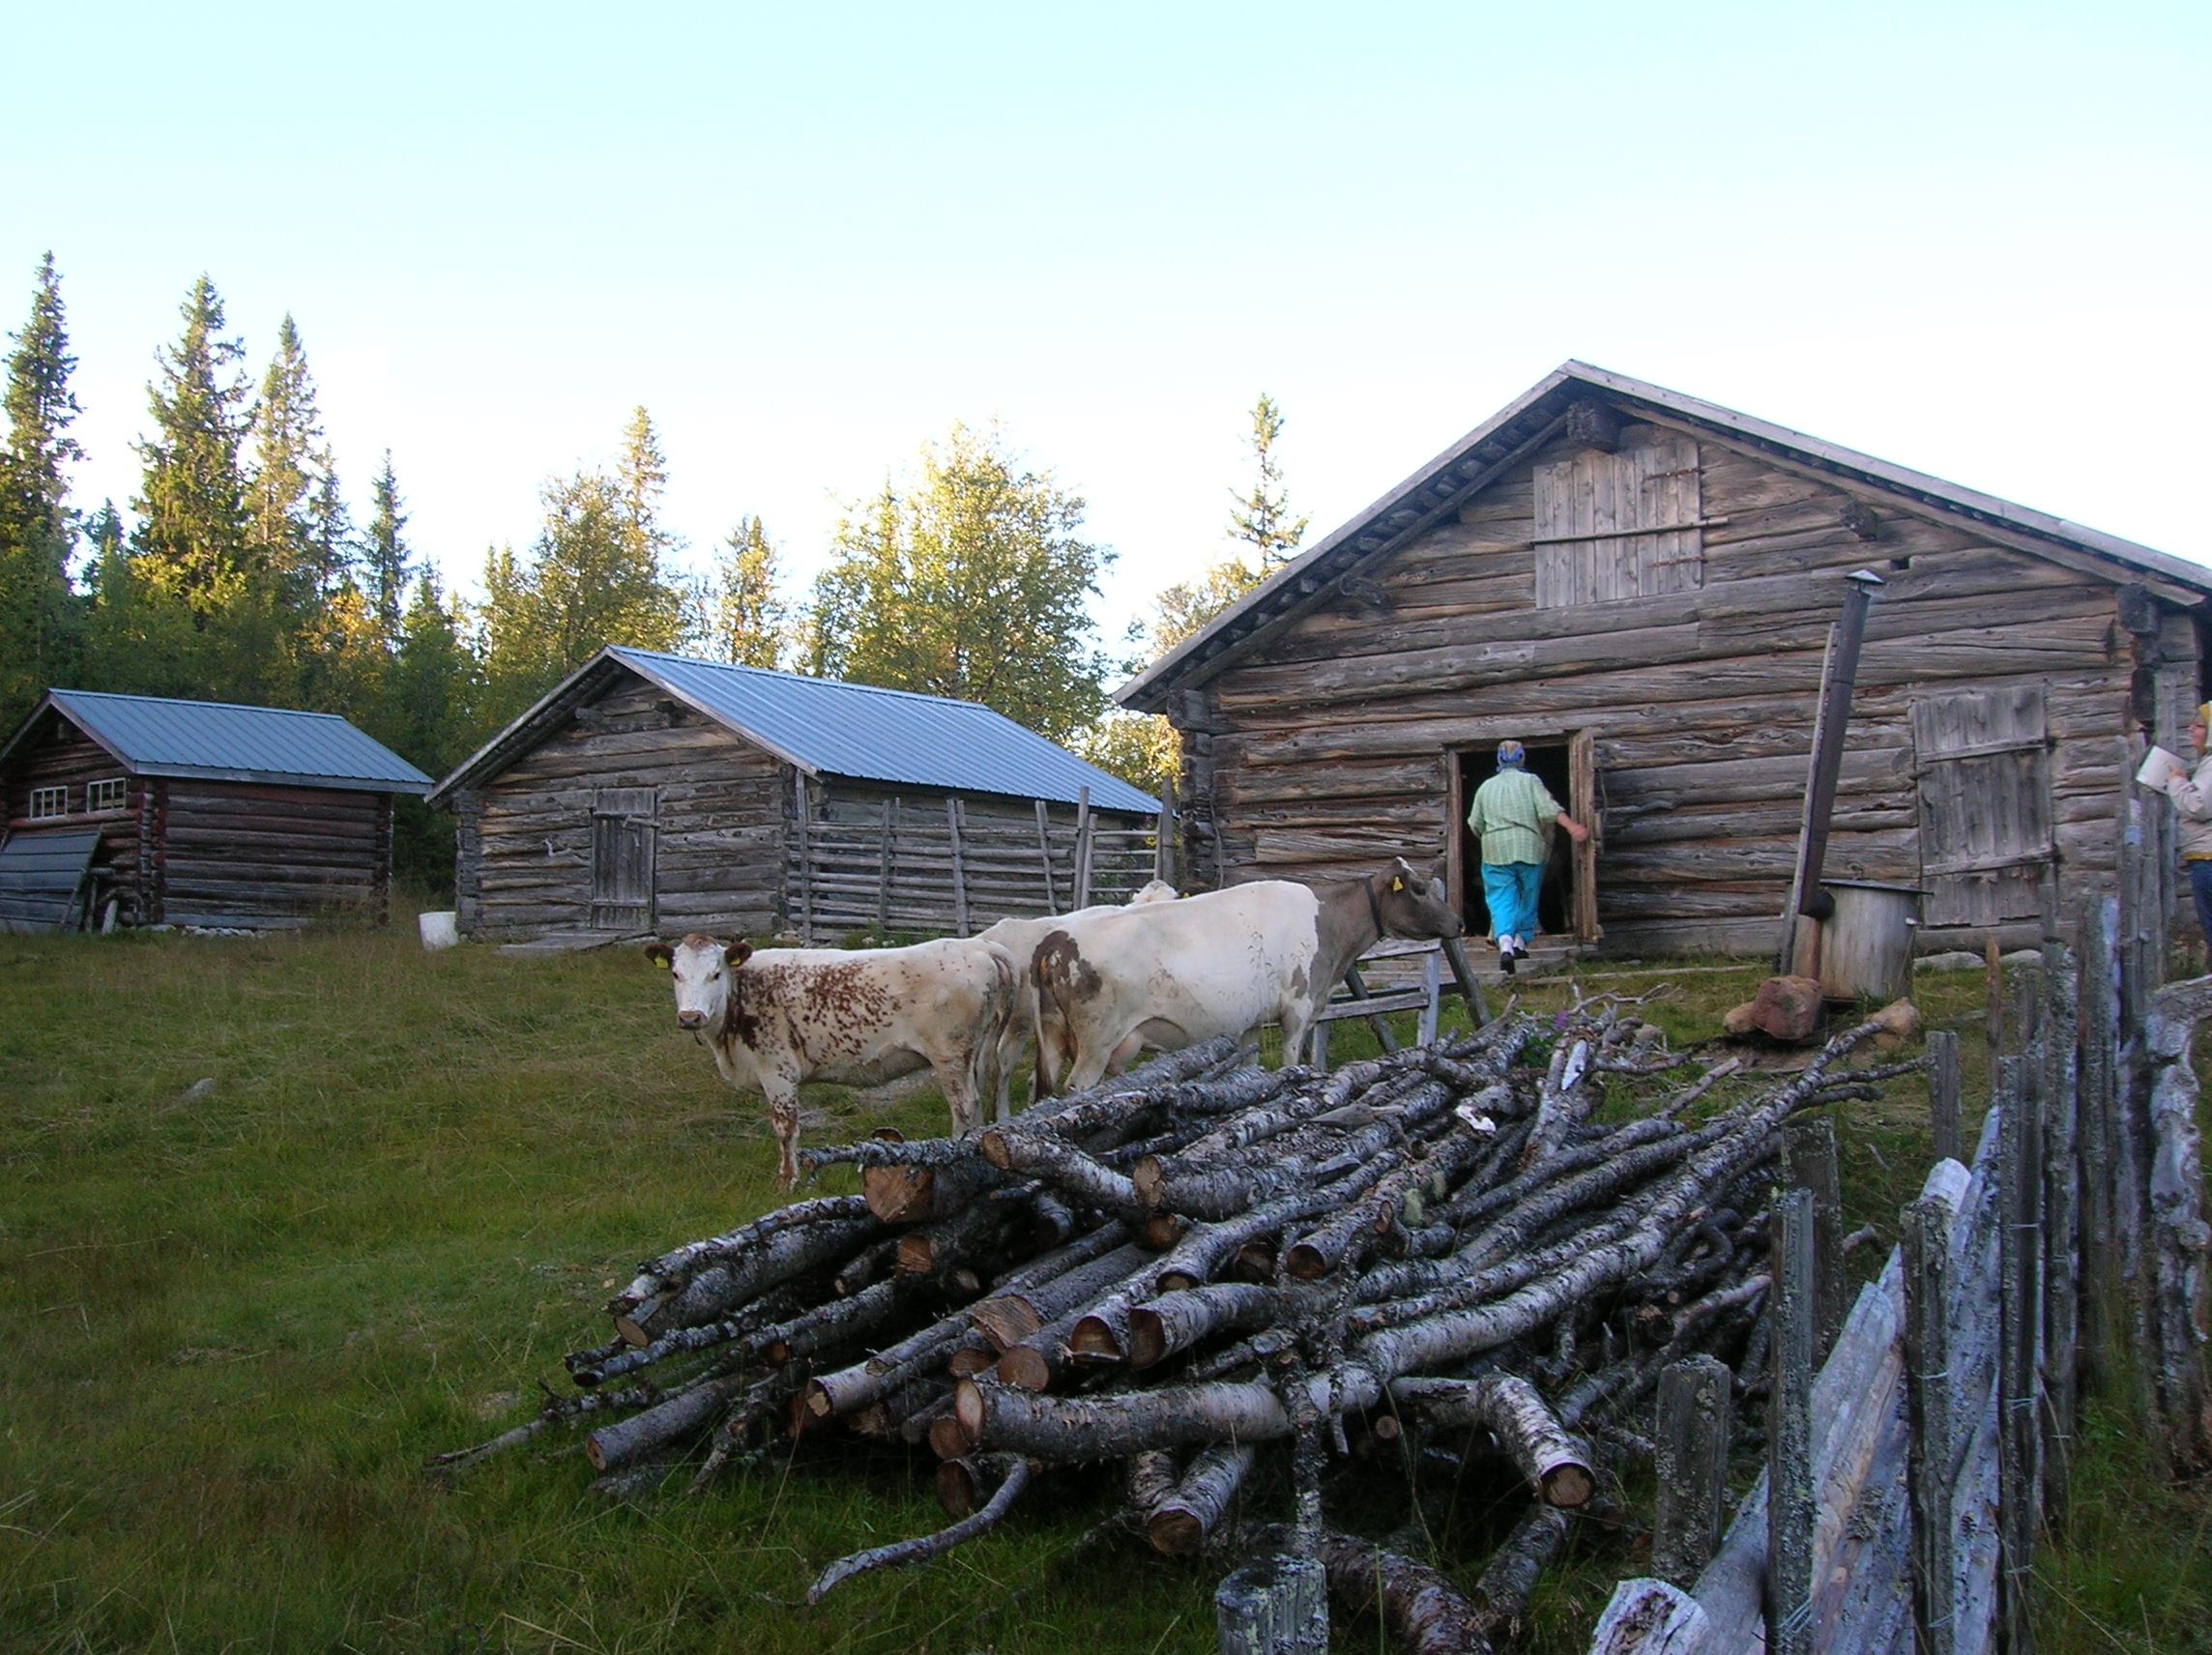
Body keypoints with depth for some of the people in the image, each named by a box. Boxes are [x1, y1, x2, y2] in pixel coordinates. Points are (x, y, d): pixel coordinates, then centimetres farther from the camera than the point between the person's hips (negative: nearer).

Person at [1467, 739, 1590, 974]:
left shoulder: (1486, 787, 13)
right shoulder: (1530, 781, 5)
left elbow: (1475, 824, 15)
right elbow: (1548, 809, -9)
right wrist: (1573, 826, -14)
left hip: (1496, 850, 1)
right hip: (1529, 848, -1)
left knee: (1501, 899, -4)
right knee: (1529, 895, 16)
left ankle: (1505, 943, -25)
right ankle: (1521, 941, 16)